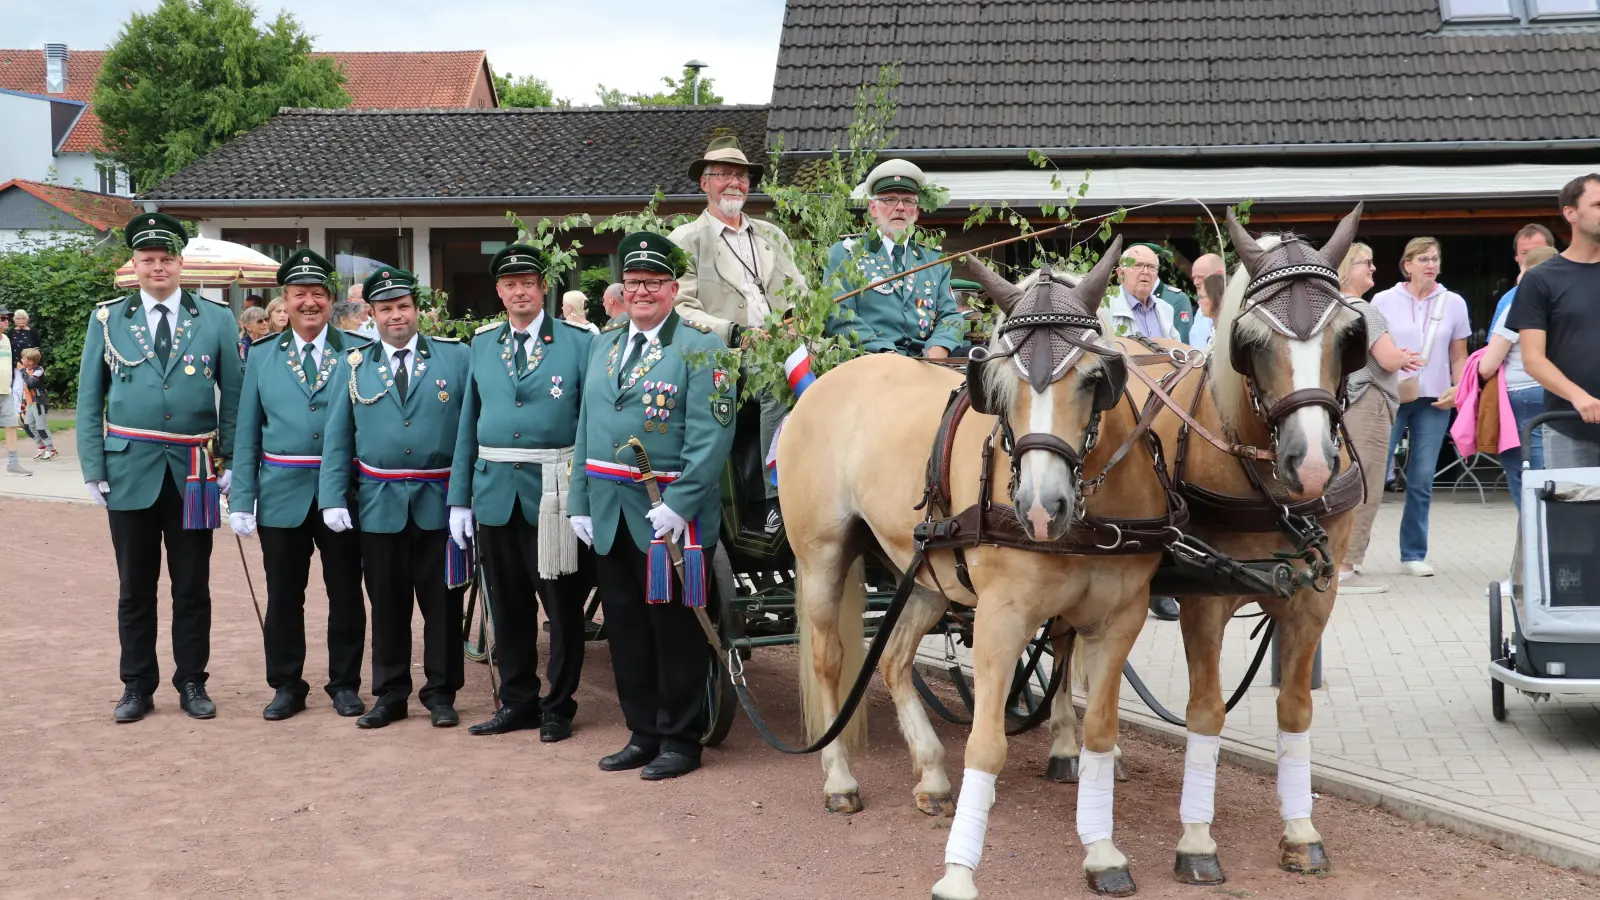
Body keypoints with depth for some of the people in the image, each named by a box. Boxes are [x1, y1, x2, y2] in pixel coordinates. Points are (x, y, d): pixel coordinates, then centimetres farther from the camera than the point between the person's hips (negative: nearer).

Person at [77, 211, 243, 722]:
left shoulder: (216, 319, 2)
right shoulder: (107, 320, 4)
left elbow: (234, 396, 4)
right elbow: (89, 400, 5)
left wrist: (230, 460, -2)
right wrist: (93, 468, -1)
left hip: (195, 472, 0)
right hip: (130, 469, 0)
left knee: (192, 584, 8)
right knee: (135, 585, 8)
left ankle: (191, 682, 19)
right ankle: (137, 686, 18)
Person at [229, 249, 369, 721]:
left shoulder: (359, 352, 1)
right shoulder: (262, 356, 7)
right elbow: (247, 434, 6)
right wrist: (242, 500, 1)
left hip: (343, 492, -1)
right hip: (282, 493, 1)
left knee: (345, 593, 7)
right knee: (283, 595, 8)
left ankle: (344, 684, 21)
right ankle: (287, 686, 21)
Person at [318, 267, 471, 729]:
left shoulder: (456, 357, 2)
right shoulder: (354, 365, 7)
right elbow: (337, 438, 6)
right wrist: (333, 498, -3)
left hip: (440, 502, -1)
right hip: (379, 504, 1)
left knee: (442, 601, 6)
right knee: (387, 603, 9)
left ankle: (441, 693, 17)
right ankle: (390, 694, 20)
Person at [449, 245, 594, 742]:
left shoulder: (577, 342, -1)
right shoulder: (482, 344, 10)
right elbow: (468, 422, 11)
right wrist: (459, 497, 7)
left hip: (554, 491, -4)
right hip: (495, 490, 4)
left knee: (562, 603, 3)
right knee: (507, 603, 12)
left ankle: (558, 705, 16)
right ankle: (517, 701, 24)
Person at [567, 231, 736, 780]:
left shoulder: (700, 347, -6)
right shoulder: (604, 344, 14)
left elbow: (710, 434, -14)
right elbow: (586, 425, 16)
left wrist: (677, 504, -21)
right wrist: (580, 502, 9)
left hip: (669, 514, -6)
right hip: (609, 514, 6)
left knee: (675, 628, 3)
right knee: (625, 627, 13)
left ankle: (680, 740, 14)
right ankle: (643, 733, 25)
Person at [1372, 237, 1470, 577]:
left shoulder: (1454, 303, 7)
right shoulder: (1384, 300, 1)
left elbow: (1459, 356, 11)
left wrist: (1458, 388, -5)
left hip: (1434, 400, 2)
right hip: (1390, 397, -2)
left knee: (1422, 481, 3)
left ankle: (1413, 554, 13)